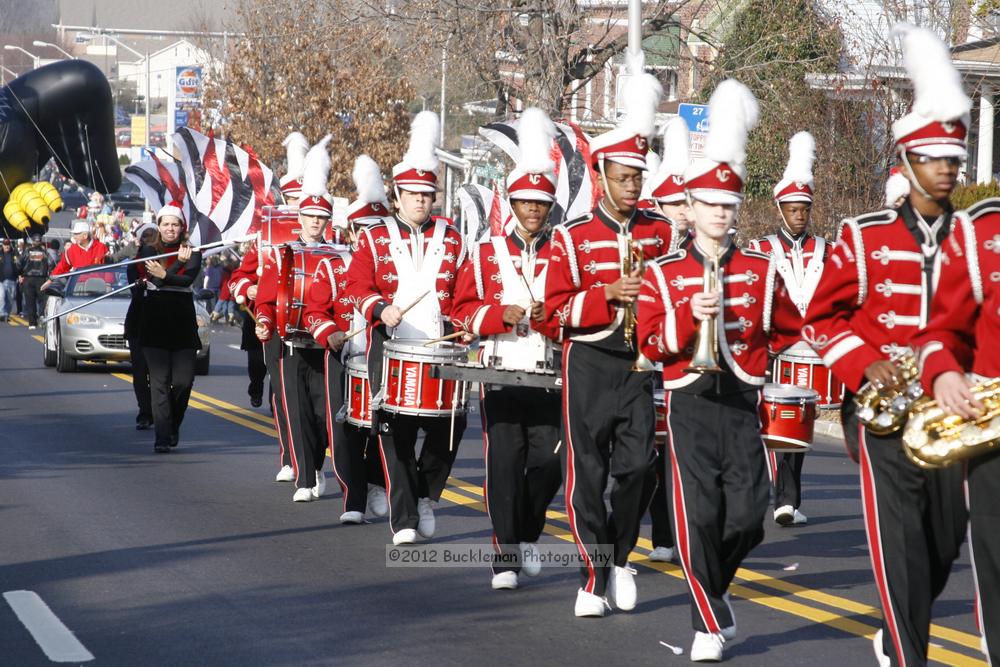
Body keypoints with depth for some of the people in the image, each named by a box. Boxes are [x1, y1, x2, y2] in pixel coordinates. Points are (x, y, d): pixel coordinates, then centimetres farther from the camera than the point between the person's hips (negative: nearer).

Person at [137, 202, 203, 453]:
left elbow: (188, 279, -10)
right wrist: (179, 262, -18)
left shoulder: (192, 253, 8)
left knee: (183, 381, -4)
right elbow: (155, 279, -9)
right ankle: (162, 438, -8)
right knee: (159, 380, -7)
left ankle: (173, 425, 22)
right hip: (154, 321, -1)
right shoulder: (148, 251, 7)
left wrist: (164, 275, -23)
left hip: (183, 321, 1)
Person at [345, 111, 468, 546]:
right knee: (395, 428, -5)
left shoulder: (451, 240, 12)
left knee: (451, 423, -4)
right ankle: (403, 521, -3)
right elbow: (357, 285, 1)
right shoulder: (374, 239, 8)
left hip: (440, 347, 2)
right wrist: (380, 309, -18)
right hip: (392, 346, -1)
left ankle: (425, 496, 20)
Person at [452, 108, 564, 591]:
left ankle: (527, 537, 22)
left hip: (550, 376, 1)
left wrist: (546, 316, -17)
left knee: (548, 461, -2)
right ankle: (506, 556, -1)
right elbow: (463, 311, 4)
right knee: (505, 461, -6)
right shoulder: (486, 254, 7)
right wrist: (502, 314, -12)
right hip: (501, 375, -1)